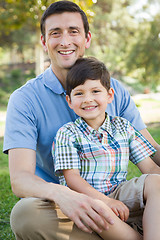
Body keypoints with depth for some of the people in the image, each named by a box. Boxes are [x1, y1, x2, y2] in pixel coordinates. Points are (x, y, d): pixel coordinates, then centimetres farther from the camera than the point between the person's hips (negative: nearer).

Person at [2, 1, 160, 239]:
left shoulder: (115, 90, 6)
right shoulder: (24, 99, -6)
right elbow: (20, 179, -17)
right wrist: (60, 194, -39)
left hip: (111, 199, 2)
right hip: (59, 206, -1)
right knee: (25, 214, -35)